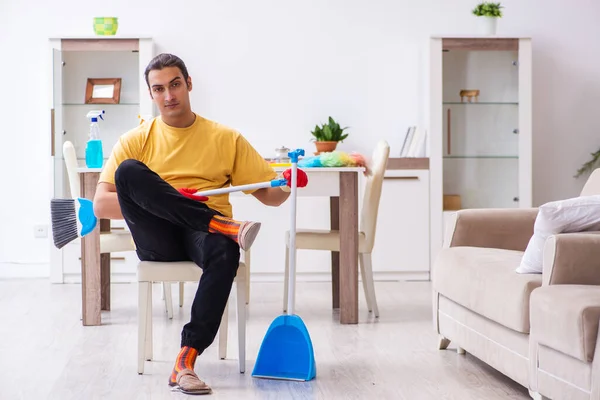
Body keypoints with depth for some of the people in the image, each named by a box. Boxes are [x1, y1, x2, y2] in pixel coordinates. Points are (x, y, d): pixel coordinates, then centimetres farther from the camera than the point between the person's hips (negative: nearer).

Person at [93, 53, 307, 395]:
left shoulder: (227, 139, 12)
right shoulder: (136, 141, 10)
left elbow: (269, 194, 10)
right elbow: (101, 205, 1)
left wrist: (287, 186, -14)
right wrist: (148, 203, -15)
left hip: (204, 237, 0)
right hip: (158, 241, 0)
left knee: (226, 252, -39)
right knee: (128, 171, -27)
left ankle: (186, 361, -40)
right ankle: (225, 225, -32)